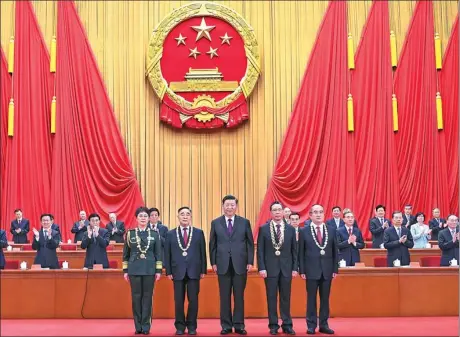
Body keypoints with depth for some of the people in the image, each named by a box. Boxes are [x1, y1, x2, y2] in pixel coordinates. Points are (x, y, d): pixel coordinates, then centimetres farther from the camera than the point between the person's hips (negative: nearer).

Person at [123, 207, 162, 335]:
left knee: (147, 297, 1)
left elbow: (158, 254, 4)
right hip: (134, 269, 0)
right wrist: (125, 271, 3)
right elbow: (126, 254, 6)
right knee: (136, 297, 2)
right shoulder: (130, 233, 4)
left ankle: (146, 326, 7)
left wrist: (159, 270, -1)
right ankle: (138, 326, 10)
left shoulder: (154, 234, 5)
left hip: (149, 269, 0)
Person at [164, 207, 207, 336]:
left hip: (194, 271, 0)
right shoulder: (170, 234, 7)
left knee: (193, 300, 1)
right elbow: (167, 254, 5)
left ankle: (192, 326, 11)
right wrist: (168, 271, -2)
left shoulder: (199, 233, 6)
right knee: (178, 301, 4)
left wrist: (203, 270, 0)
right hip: (178, 271, 0)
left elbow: (202, 252, 4)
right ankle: (180, 326, 13)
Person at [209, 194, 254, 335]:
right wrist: (213, 262, 1)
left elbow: (250, 243, 4)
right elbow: (212, 244, 7)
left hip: (240, 264, 0)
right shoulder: (215, 223, 6)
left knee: (239, 296, 4)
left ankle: (239, 325, 11)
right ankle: (226, 325, 11)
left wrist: (250, 261, -2)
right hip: (223, 265, 0)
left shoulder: (245, 222, 4)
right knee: (224, 297, 4)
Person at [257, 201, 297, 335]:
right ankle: (273, 325, 10)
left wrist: (295, 268, 1)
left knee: (286, 298, 6)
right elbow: (260, 250, -1)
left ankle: (287, 325, 12)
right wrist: (261, 268, -8)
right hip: (270, 268, -1)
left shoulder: (290, 229, 6)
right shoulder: (264, 229, 1)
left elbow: (294, 250, 7)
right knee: (271, 298, 3)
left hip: (286, 268, 1)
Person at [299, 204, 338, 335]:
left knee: (325, 299, 7)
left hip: (327, 270, 2)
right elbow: (301, 253, -1)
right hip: (312, 270, -2)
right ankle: (311, 325, 9)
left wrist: (335, 269, 3)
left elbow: (335, 251, 7)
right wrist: (302, 270, -5)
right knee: (311, 299, 3)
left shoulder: (331, 230, 6)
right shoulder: (304, 231, -1)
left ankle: (324, 324, 14)